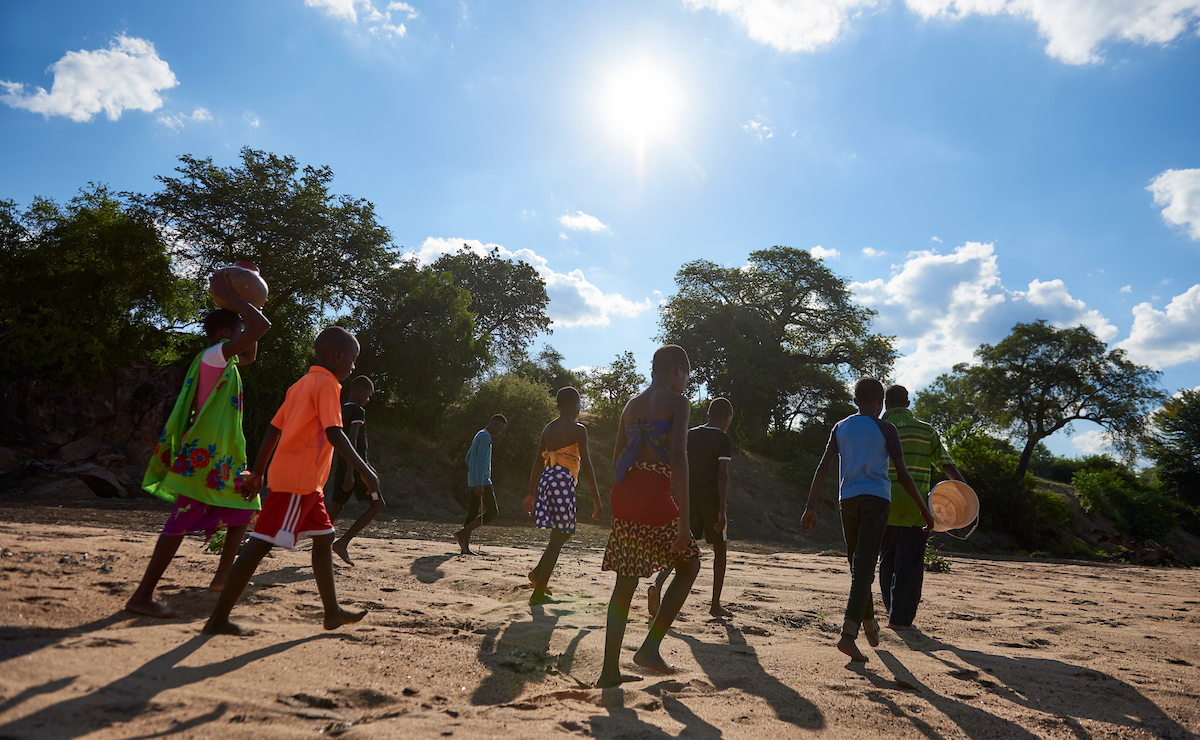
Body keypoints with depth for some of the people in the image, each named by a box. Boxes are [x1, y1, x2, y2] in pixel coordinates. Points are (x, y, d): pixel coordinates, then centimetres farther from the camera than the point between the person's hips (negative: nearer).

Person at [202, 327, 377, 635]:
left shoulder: (300, 384, 18)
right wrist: (364, 470, -19)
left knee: (323, 536, 15)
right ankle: (218, 620, -2)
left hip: (305, 484, 10)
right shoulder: (326, 384, -9)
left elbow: (273, 429, 18)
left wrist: (257, 472, 20)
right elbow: (334, 434, -19)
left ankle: (332, 612, 22)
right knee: (261, 543, -7)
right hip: (297, 480, -10)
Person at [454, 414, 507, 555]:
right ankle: (462, 533, -11)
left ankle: (465, 547, 4)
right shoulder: (485, 436, -10)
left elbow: (468, 458, 28)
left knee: (472, 513, 6)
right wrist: (480, 485, -23)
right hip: (482, 481, -10)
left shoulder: (479, 435, 21)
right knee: (492, 512, -7)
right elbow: (481, 461, -19)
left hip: (473, 482, 10)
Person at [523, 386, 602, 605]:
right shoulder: (578, 429, -4)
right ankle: (539, 592, -6)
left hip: (546, 479, 7)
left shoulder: (548, 428, 15)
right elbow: (586, 464, -9)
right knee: (559, 536, -2)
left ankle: (539, 573, 18)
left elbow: (538, 463, 14)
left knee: (563, 533, 21)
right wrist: (596, 496, -6)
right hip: (564, 481, -7)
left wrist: (531, 493, 18)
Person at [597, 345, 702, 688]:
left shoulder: (632, 404, 18)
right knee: (689, 564, 15)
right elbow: (678, 458, -14)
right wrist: (684, 518, -15)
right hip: (654, 496, -6)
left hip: (623, 493, 7)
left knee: (626, 582, 13)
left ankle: (610, 669, 15)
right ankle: (650, 647, 9)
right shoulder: (678, 402, -3)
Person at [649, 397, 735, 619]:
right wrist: (722, 511, -14)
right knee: (720, 549, 12)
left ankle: (657, 585, -23)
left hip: (690, 499, 4)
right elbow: (722, 475, -14)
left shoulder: (690, 435, 10)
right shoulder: (724, 440, -6)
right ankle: (715, 604, 16)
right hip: (712, 500, -4)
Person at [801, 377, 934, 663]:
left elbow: (823, 467, 3)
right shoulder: (885, 430, 1)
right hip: (876, 499, -4)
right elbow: (902, 474, -1)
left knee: (857, 563, 17)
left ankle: (869, 623, 32)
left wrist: (810, 507, 2)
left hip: (848, 498, 4)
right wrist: (924, 509, 9)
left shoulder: (840, 428, 11)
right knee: (864, 567, -10)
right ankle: (848, 633, -20)